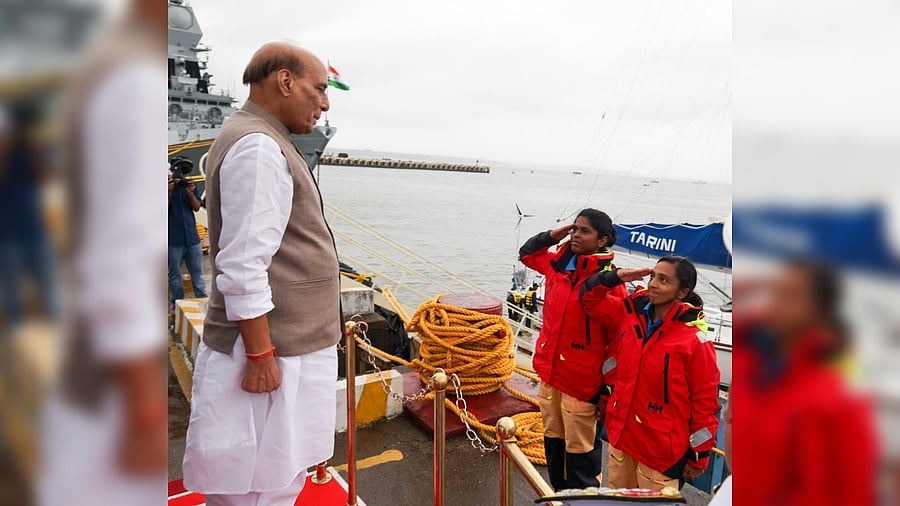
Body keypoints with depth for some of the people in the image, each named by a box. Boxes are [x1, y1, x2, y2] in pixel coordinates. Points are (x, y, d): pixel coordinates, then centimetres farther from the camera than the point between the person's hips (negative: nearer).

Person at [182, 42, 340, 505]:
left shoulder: (261, 142, 17)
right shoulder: (258, 147, -16)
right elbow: (243, 267, -23)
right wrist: (260, 355, -20)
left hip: (285, 342, 10)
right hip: (273, 353, -10)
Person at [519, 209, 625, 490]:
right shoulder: (559, 262, 2)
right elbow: (527, 253, 23)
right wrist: (551, 236, 5)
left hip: (581, 382, -7)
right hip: (550, 374, 7)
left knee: (579, 451, 7)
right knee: (553, 443, 22)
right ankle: (560, 494, 43)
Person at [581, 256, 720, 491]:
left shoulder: (694, 339, -20)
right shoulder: (632, 310, -4)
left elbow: (706, 402, -13)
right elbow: (590, 299, 9)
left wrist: (699, 457, -5)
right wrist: (615, 277, -10)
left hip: (661, 450, -5)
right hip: (621, 434, 6)